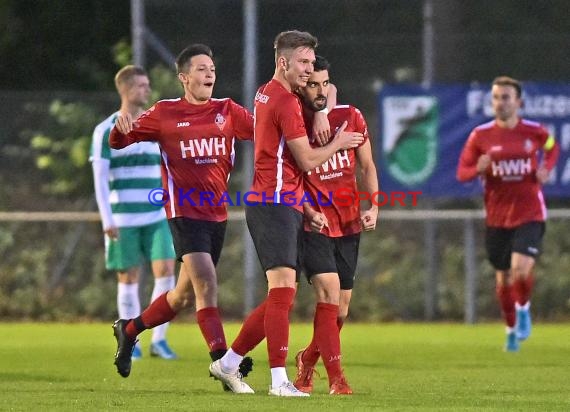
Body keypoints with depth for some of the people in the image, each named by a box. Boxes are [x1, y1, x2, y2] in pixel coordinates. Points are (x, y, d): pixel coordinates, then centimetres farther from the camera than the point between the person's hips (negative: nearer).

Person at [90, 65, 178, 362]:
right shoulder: (106, 131, -3)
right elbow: (99, 178, -6)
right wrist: (107, 220, -13)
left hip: (157, 216, 3)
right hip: (123, 219, -3)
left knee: (166, 272, -9)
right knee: (129, 279, 2)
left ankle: (159, 340, 0)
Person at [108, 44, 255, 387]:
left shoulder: (227, 111, 9)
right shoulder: (165, 113, 1)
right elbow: (119, 141, 6)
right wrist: (122, 127, -17)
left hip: (217, 214, 5)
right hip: (185, 212, -5)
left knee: (186, 294, 13)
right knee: (207, 283, -19)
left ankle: (129, 330, 35)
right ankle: (222, 361, -21)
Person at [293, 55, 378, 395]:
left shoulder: (351, 117, 2)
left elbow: (366, 166, 9)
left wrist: (373, 206, -5)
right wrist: (308, 211, -18)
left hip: (349, 225, 4)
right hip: (314, 225, -4)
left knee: (340, 311, 8)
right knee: (329, 292, -21)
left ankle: (308, 359, 35)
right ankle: (336, 378, -17)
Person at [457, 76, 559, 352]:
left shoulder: (534, 132, -4)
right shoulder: (481, 135, -4)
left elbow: (552, 147, 19)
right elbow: (462, 173, 0)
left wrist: (546, 169, -1)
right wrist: (478, 169, -23)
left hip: (529, 215, -2)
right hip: (497, 217, 2)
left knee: (521, 269, -21)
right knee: (503, 278, 9)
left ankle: (523, 308, 12)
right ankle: (511, 329, 33)